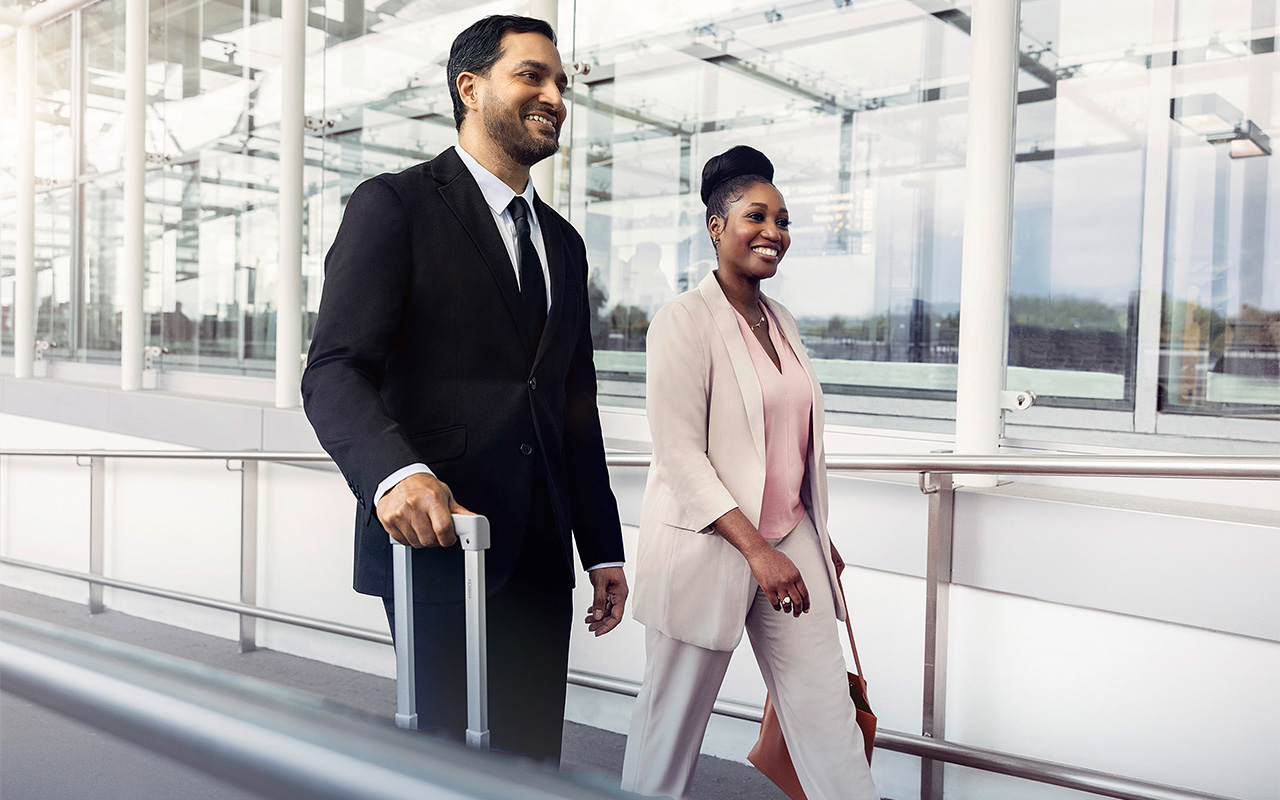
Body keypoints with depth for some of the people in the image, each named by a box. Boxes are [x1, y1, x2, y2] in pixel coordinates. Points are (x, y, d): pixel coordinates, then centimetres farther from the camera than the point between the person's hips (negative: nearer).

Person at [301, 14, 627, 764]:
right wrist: (395, 473, -32)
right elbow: (334, 371, -12)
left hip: (540, 559, 6)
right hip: (435, 543, -6)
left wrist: (604, 552, 16)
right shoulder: (394, 205, -1)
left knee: (533, 763, 9)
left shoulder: (563, 242, 19)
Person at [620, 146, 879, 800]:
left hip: (789, 537, 7)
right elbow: (680, 454, -18)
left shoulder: (779, 320, 12)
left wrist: (817, 537, 20)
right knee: (673, 721, 8)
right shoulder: (684, 320, -11)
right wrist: (757, 550, -22)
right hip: (706, 546, -6)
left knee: (827, 710, 6)